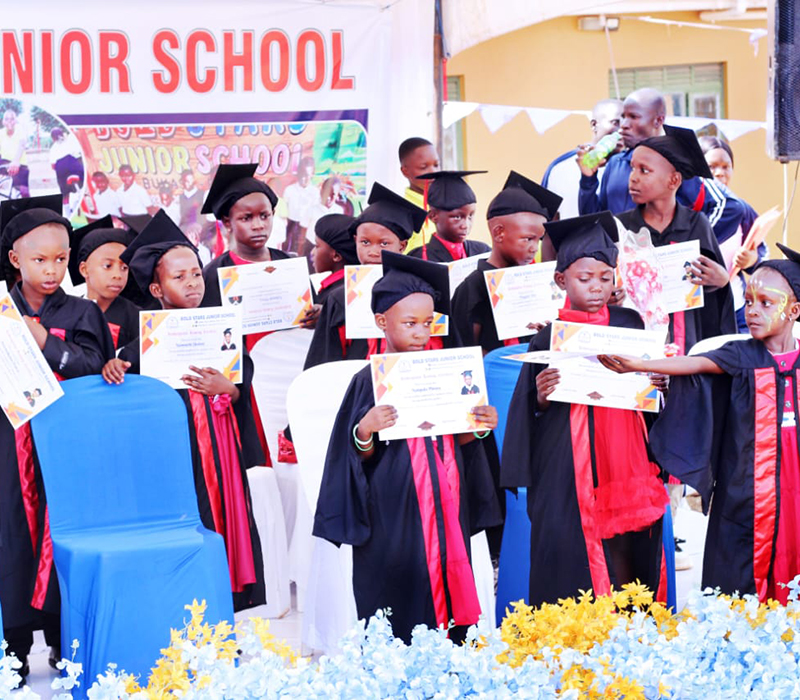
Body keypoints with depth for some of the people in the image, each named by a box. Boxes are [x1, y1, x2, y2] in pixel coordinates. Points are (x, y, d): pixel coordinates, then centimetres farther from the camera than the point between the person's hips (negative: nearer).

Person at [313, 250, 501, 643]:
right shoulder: (370, 380, -6)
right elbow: (359, 455, -6)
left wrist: (478, 428, -3)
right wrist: (365, 431, -26)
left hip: (445, 508, 5)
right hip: (394, 516, -5)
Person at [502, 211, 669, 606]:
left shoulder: (629, 324, 8)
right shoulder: (550, 337, 0)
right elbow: (529, 411, 2)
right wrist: (541, 398, -18)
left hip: (625, 470, 3)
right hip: (568, 475, -3)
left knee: (624, 564, 3)